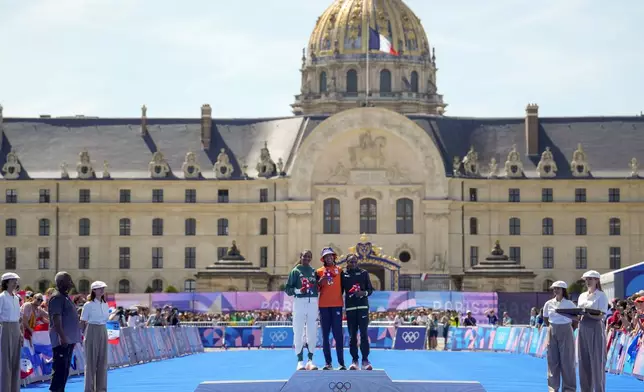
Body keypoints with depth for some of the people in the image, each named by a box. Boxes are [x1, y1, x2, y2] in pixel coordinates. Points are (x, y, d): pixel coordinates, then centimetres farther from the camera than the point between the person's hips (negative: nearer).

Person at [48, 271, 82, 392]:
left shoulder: (65, 296, 17)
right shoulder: (57, 297, -13)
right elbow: (56, 319, -21)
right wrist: (62, 337, -26)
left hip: (69, 339, 10)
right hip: (62, 340, -10)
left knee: (65, 368, 12)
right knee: (60, 368, -11)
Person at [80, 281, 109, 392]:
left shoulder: (105, 305, 10)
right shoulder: (88, 305, -8)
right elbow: (83, 322, -4)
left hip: (103, 332, 6)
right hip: (92, 332, -6)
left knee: (102, 361, 6)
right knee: (91, 361, -3)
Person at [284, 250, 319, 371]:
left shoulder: (314, 271, 13)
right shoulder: (295, 271, 2)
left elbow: (317, 287, 15)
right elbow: (287, 289, -2)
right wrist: (299, 290, -18)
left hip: (313, 303, 4)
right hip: (299, 302, -4)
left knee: (312, 332, 4)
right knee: (298, 332, -3)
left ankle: (310, 360, 12)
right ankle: (300, 361, 1)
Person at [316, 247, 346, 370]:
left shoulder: (339, 270, 9)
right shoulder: (319, 271, 9)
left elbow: (343, 286, 13)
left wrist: (340, 296, 0)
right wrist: (320, 281, -10)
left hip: (337, 305, -1)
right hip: (324, 306, 1)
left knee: (338, 334, -6)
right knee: (325, 334, 1)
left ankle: (341, 362, -7)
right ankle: (328, 362, 3)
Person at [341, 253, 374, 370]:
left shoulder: (363, 273, 9)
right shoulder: (343, 275, 9)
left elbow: (370, 289, 9)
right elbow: (340, 291, 11)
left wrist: (363, 293, -13)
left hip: (363, 306, -1)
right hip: (350, 307, 1)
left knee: (364, 333, -7)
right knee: (352, 335, 2)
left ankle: (365, 360, -6)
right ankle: (354, 360, 6)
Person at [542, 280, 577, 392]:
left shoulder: (569, 304, -5)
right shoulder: (548, 304, 3)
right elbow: (545, 319, 16)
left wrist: (569, 329, -1)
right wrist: (552, 328, 9)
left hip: (566, 332, -3)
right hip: (552, 332, 3)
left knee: (567, 360, -2)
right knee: (553, 360, 3)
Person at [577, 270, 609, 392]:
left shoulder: (601, 296, -3)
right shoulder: (582, 296, 15)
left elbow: (601, 315, -11)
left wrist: (588, 314, -26)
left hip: (596, 328, -6)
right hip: (583, 328, 6)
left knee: (597, 359, -6)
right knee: (584, 360, 6)